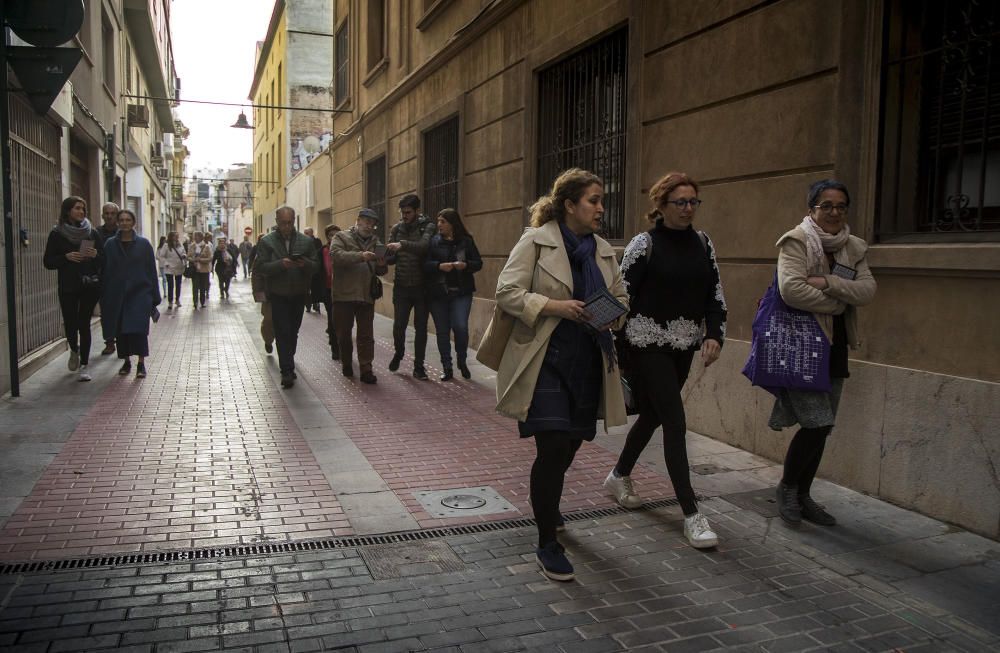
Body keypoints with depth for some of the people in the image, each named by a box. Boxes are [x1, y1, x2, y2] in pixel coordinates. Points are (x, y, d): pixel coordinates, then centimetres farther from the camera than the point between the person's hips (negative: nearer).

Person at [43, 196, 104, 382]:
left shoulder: (92, 233, 5)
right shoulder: (57, 234, 2)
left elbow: (104, 259, 8)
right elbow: (48, 262, 1)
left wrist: (95, 255, -13)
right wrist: (66, 257, -14)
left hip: (90, 285, 0)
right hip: (67, 287, 0)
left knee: (84, 323, -2)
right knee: (70, 323, 0)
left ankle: (83, 366, 4)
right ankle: (74, 351, 34)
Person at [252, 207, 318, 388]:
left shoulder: (306, 241, 5)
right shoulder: (267, 242, -2)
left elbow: (315, 264, 3)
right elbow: (260, 267, -9)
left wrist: (305, 264, -20)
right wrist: (281, 264, -24)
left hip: (299, 295, 3)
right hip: (278, 296, -3)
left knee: (293, 332, 13)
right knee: (283, 333, -6)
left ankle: (288, 364, 30)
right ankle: (287, 371, -6)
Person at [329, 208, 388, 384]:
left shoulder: (375, 241, 14)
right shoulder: (341, 237, 2)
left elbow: (381, 271, 12)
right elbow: (336, 255, -18)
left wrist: (381, 265, -13)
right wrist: (361, 256, -29)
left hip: (366, 295, 3)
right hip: (344, 294, -2)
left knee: (366, 336, 0)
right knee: (343, 333, 10)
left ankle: (366, 370, 2)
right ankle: (346, 364, 29)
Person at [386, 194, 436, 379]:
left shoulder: (427, 227, -6)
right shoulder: (396, 228, 6)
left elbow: (424, 245, -26)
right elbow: (392, 257, 4)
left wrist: (403, 244, -39)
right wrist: (383, 258, -18)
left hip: (422, 286, -2)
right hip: (401, 286, 2)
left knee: (421, 328, 5)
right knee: (398, 325, 1)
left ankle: (418, 367, 17)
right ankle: (398, 353, 32)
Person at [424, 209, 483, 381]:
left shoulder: (466, 240, 2)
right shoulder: (434, 241, 3)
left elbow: (478, 263, 4)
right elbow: (425, 264, -3)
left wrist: (465, 265, -16)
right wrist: (439, 265, -21)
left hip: (461, 292, -1)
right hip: (438, 293, 1)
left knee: (460, 327, -12)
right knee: (442, 331, 6)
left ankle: (462, 361, 15)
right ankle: (447, 368, 18)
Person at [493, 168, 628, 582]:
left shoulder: (604, 250, 11)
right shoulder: (536, 241, -7)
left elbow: (621, 296, 18)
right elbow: (507, 292, -11)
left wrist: (613, 313, -5)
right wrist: (555, 306, -22)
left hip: (587, 362, 6)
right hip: (545, 359, -6)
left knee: (571, 443, 16)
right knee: (553, 447, -12)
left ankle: (547, 503, 47)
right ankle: (547, 544, 4)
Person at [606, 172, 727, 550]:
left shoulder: (703, 243, 7)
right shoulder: (644, 244, -9)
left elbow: (715, 294, 8)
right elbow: (622, 295, -8)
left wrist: (714, 335, -6)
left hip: (684, 345, 6)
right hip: (649, 344, -6)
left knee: (654, 415, 17)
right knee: (675, 423, -8)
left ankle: (619, 476, 40)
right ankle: (691, 514, -2)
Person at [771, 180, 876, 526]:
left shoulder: (854, 247, 11)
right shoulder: (796, 241, -8)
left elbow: (868, 289, -4)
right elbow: (790, 289, -22)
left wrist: (828, 283, -20)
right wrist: (837, 303, -10)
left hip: (834, 347, 7)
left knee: (821, 427, 10)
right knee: (816, 423, -11)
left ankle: (802, 495, 25)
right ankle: (786, 486, 12)